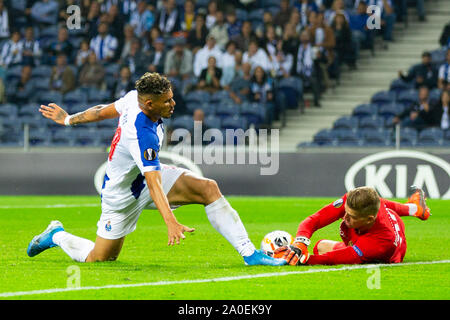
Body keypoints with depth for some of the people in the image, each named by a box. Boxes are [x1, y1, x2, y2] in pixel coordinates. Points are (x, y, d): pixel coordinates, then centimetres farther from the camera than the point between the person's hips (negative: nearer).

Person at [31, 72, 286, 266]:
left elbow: (103, 110, 5)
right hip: (123, 194, -8)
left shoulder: (135, 97, -14)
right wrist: (171, 223, -55)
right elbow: (153, 184, -45)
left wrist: (69, 119, 20)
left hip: (149, 173, 8)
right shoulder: (142, 134, -38)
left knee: (209, 188, -15)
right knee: (101, 259, 3)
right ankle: (57, 236, 32)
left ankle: (250, 253, -16)